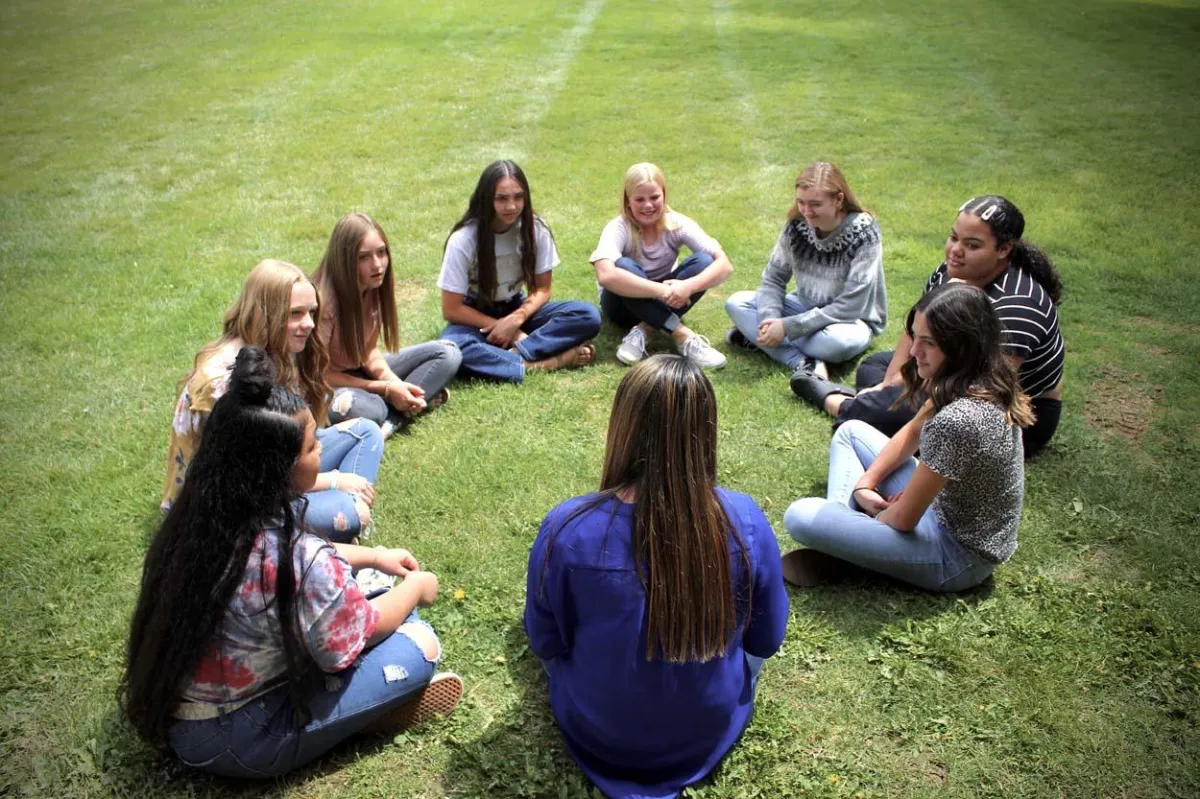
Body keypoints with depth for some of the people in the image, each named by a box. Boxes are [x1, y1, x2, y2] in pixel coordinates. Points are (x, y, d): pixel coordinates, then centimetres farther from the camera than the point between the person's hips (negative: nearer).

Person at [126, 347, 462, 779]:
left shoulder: (202, 515, -10)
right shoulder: (301, 564, -34)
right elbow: (362, 631, -14)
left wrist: (371, 556, 14)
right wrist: (415, 587, 5)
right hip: (238, 742, -7)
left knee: (346, 582, 13)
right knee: (420, 645, -7)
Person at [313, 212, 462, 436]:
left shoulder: (376, 288, -7)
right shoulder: (324, 300, -26)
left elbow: (369, 350, 1)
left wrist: (396, 384, -19)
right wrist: (385, 389, -22)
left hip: (361, 371, 8)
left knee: (447, 354, -6)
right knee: (367, 409, -43)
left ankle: (391, 420, -21)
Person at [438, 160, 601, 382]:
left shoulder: (535, 229, -12)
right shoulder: (463, 239, -20)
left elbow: (542, 289, -3)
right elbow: (451, 309, -15)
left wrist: (515, 319, -22)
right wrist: (505, 328, -19)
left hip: (517, 310, 3)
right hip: (476, 318, -3)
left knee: (588, 315, -22)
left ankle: (516, 354, -31)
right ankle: (541, 364, -36)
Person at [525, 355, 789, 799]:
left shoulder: (567, 530, -30)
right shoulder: (745, 522, -26)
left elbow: (545, 643, -11)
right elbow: (766, 641, -9)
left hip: (597, 732, 0)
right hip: (713, 729, 1)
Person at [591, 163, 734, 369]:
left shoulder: (677, 224, -15)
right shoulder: (618, 229, -22)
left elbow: (724, 264, -25)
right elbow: (606, 276, -43)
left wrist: (688, 286, -43)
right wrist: (662, 290, -47)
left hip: (662, 303, 3)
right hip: (626, 301, -3)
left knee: (703, 261, -24)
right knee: (624, 266, -35)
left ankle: (644, 330, -27)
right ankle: (682, 334, -35)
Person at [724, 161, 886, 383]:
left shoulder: (864, 234, -23)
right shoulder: (797, 225, -10)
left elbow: (851, 306, -25)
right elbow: (774, 278, -3)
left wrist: (788, 327, -28)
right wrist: (770, 319, -25)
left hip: (851, 319, -5)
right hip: (805, 308, 5)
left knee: (839, 341, -41)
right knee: (736, 303, -12)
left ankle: (758, 339, -18)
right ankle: (802, 362, -27)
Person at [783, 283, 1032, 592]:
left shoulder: (957, 421, -35)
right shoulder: (984, 382, -6)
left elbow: (903, 519, -23)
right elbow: (912, 433, 11)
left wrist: (874, 516, -2)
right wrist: (866, 483, 1)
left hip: (957, 554, -9)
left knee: (800, 517, -20)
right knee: (851, 431, 16)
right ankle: (841, 524, 5)